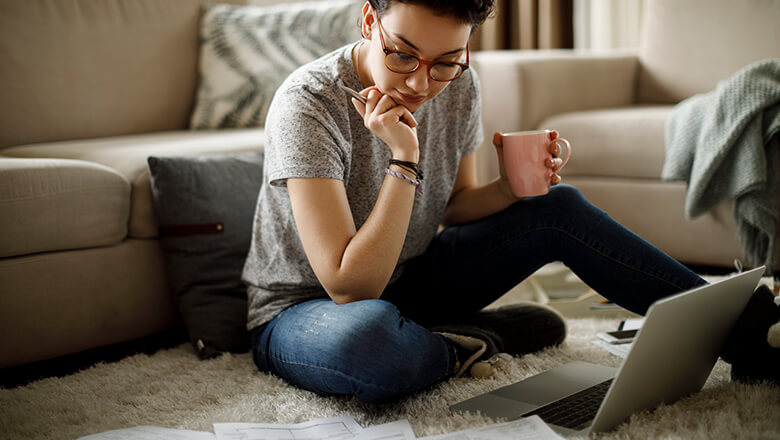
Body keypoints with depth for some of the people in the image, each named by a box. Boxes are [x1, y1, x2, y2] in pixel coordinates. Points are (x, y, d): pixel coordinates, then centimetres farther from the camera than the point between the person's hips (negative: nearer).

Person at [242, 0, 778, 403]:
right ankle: (474, 343, -10)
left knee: (558, 207, -7)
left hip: (406, 280, 6)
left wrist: (511, 188, -14)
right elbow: (350, 288, -31)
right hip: (303, 309, -6)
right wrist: (404, 160, -35)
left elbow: (452, 208, 7)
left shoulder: (459, 87, -8)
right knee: (371, 337, -43)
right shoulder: (309, 103, -28)